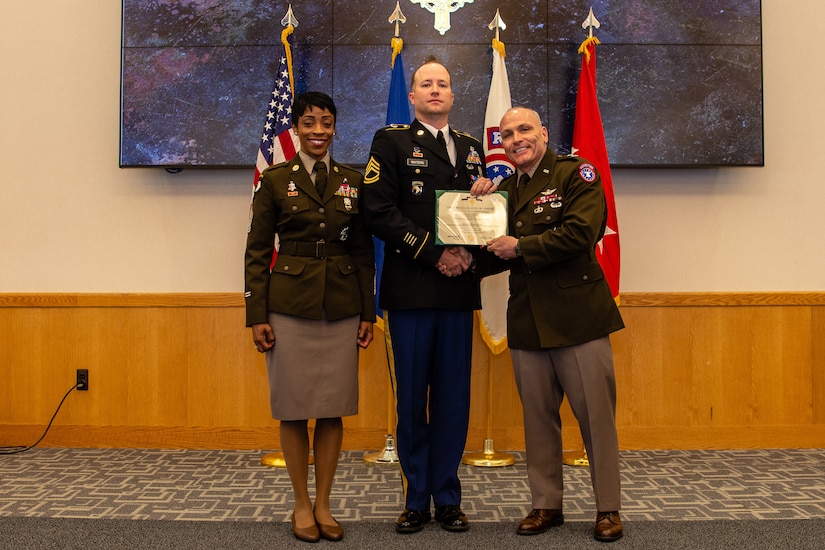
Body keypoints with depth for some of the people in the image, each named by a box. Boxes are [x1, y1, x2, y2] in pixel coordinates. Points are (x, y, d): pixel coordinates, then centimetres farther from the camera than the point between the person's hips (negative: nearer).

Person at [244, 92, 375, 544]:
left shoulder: (353, 182, 8)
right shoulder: (274, 180, 2)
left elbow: (364, 252, 10)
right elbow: (257, 251, 1)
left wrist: (368, 313, 5)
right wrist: (256, 315, -5)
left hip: (342, 309, 2)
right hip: (289, 307, -2)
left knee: (333, 409, 6)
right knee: (293, 409, 4)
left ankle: (323, 503, 20)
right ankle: (301, 504, 19)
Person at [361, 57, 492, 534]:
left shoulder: (471, 148, 18)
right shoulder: (391, 141, 3)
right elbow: (380, 212, -8)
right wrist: (434, 254, -12)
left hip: (459, 290, 4)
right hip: (410, 291, -3)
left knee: (454, 398, 7)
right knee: (412, 399, 3)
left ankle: (448, 498, 18)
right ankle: (417, 499, 16)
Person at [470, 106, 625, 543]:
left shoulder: (576, 174, -3)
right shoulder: (505, 189, 15)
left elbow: (579, 234, -17)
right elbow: (498, 255, 15)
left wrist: (520, 247, -13)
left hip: (577, 314, -5)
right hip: (527, 321, 5)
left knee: (596, 415, 1)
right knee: (537, 417, 11)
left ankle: (608, 508, 15)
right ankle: (546, 504, 24)